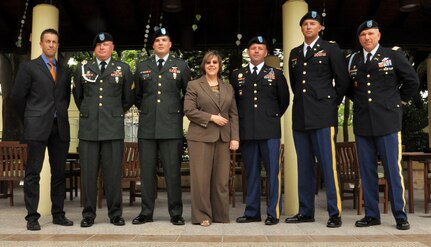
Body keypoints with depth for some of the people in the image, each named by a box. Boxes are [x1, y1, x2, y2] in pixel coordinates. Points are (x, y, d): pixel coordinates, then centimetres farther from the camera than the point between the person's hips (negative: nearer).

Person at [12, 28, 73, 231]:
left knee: (59, 173, 6)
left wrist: (60, 115, 12)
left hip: (60, 128, 4)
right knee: (33, 173, -1)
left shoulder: (64, 71, 15)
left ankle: (58, 214, 15)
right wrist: (28, 120, 6)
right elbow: (17, 96, 3)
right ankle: (32, 217, 4)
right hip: (37, 128, -4)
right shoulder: (29, 67, 4)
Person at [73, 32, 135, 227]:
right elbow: (77, 95, 23)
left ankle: (115, 213, 12)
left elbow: (129, 98, 16)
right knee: (88, 172, 3)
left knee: (113, 172, 1)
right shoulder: (83, 68, 12)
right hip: (88, 127, 1)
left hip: (113, 127, -1)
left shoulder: (123, 69, 8)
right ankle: (88, 214, 13)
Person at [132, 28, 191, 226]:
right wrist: (144, 110, 14)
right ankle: (146, 212, 15)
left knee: (173, 172, -1)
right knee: (146, 172, 5)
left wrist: (179, 111, 7)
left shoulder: (181, 66, 8)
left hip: (172, 126, -2)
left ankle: (176, 213, 9)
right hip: (147, 126, 2)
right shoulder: (142, 67, 14)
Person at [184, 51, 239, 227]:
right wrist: (212, 117, -12)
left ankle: (221, 215, 15)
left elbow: (234, 115, 12)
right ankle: (202, 216, 8)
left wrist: (235, 137, 2)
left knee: (222, 179, 5)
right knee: (201, 178, -2)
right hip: (201, 137, -4)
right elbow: (189, 110, -5)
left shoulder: (228, 88, 16)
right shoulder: (194, 85, 5)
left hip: (223, 139, 4)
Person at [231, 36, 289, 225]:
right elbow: (233, 102, 18)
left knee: (273, 172, -2)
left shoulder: (276, 74, 8)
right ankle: (252, 212, 15)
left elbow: (284, 100, 15)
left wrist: (274, 116, 12)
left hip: (270, 131, -2)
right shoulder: (237, 75, 12)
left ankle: (273, 213, 5)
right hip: (247, 131, 2)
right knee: (251, 173, 7)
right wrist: (242, 119, 11)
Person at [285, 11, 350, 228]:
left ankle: (335, 213, 0)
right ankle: (305, 212, 15)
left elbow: (343, 80, 3)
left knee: (328, 165, -6)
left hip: (322, 115, -5)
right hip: (300, 116, 5)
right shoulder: (294, 53, 17)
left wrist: (333, 103, 7)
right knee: (304, 166, 7)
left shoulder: (330, 49, 3)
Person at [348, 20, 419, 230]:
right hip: (362, 123, 3)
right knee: (367, 171, 5)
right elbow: (347, 86, 24)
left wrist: (397, 100, 8)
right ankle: (371, 214, 12)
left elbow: (412, 81, 6)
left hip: (387, 121, -3)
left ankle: (400, 216, 6)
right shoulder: (353, 61, 12)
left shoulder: (394, 56, 4)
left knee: (393, 169, -3)